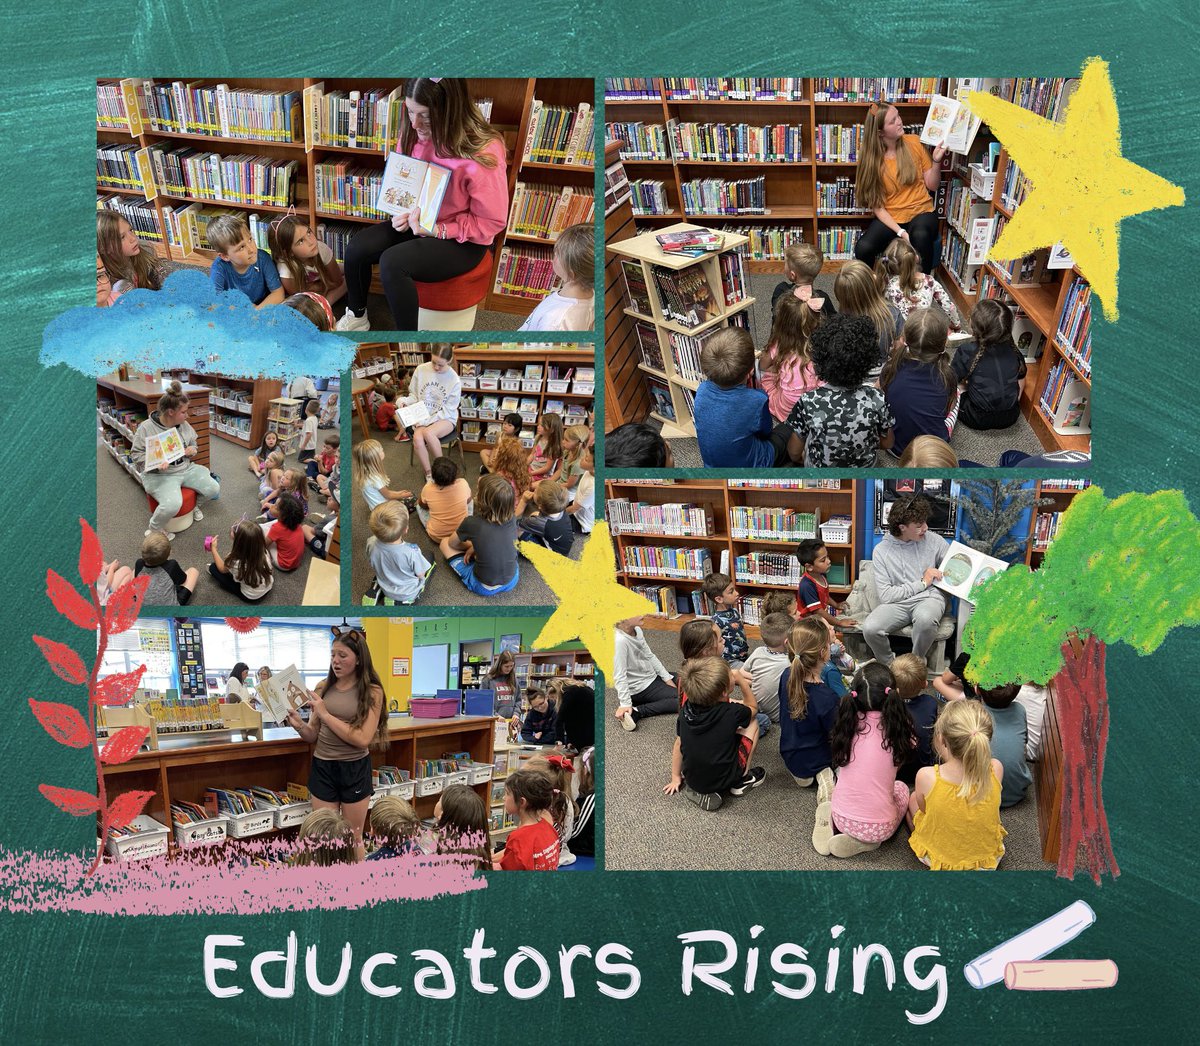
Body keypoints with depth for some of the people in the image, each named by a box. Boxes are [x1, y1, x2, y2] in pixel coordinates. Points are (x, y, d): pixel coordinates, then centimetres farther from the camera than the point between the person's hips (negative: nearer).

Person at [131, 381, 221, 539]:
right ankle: (155, 529, -1)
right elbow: (136, 454, -9)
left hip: (186, 468, 6)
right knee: (172, 505, -33)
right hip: (159, 474, -6)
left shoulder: (184, 425, 2)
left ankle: (195, 505, 28)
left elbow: (193, 443, 19)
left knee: (214, 489, -6)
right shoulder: (146, 428, -14)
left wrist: (193, 450, -6)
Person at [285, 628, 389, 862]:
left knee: (353, 838, 11)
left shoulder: (372, 691, -9)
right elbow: (313, 736, 7)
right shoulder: (323, 688, 2)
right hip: (322, 766, 3)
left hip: (355, 769, -3)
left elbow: (363, 739, -17)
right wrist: (299, 726, -15)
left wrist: (325, 714, -19)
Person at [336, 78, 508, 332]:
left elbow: (491, 222, -19)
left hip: (463, 240, -6)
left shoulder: (483, 154, -29)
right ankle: (356, 316, 16)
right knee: (357, 249, -10)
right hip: (416, 222, 6)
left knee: (392, 263, -28)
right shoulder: (415, 132, -11)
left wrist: (438, 229, -25)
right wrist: (402, 211, -9)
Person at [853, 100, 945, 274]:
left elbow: (932, 186, 2)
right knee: (863, 249, -29)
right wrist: (900, 232, -21)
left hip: (921, 212, 0)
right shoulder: (871, 158, -5)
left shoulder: (913, 142, -2)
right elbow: (876, 206, -8)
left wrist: (936, 161, -17)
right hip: (889, 218, 0)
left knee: (920, 237, -37)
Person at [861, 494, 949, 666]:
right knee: (870, 629, -30)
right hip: (898, 602, 0)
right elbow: (885, 595, -8)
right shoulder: (881, 551, -2)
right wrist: (922, 583, -9)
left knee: (925, 619, -38)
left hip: (929, 597, 0)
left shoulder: (934, 540, 3)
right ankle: (889, 665, 2)